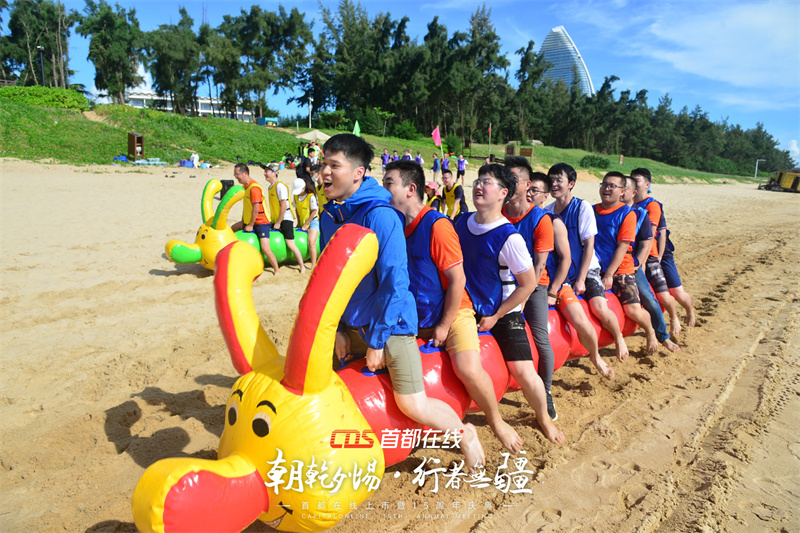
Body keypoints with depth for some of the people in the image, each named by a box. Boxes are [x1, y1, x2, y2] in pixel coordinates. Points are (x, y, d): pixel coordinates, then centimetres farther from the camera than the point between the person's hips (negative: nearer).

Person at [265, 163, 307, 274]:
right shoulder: (271, 186, 13)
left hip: (285, 219, -9)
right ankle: (276, 268, 15)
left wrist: (278, 222, -16)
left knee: (290, 245, -7)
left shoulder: (280, 186, -15)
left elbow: (284, 205, -19)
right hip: (276, 220, 9)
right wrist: (273, 220, 17)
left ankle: (302, 266, 8)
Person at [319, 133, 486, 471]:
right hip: (351, 325, 7)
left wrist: (377, 341, -16)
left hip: (391, 324, -7)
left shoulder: (380, 215, -20)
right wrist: (337, 328, 4)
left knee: (413, 407, -8)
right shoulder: (329, 215, 2)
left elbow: (394, 282, -20)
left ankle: (465, 434, 23)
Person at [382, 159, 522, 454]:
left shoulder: (436, 225, -19)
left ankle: (496, 422, 9)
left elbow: (457, 279, -18)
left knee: (469, 370, -22)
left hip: (452, 314, -6)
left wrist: (444, 327, -14)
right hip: (414, 318, 7)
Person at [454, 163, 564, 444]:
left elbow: (528, 283, -15)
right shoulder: (462, 222, -3)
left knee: (523, 372, -7)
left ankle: (544, 417, 23)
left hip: (504, 314, -5)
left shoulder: (509, 237, -21)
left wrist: (495, 317, -12)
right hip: (469, 309, 5)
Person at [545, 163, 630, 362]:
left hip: (586, 270, -3)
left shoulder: (583, 207, -9)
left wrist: (580, 280, -15)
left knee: (599, 308, -21)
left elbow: (589, 245, -11)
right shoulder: (547, 211, 1)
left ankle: (619, 338, 12)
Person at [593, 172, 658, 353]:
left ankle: (650, 331, 23)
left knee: (633, 310, -11)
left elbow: (622, 247, -10)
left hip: (620, 270, -3)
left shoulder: (627, 214, -5)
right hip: (597, 270, 4)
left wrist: (609, 274, -15)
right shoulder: (591, 211, 7)